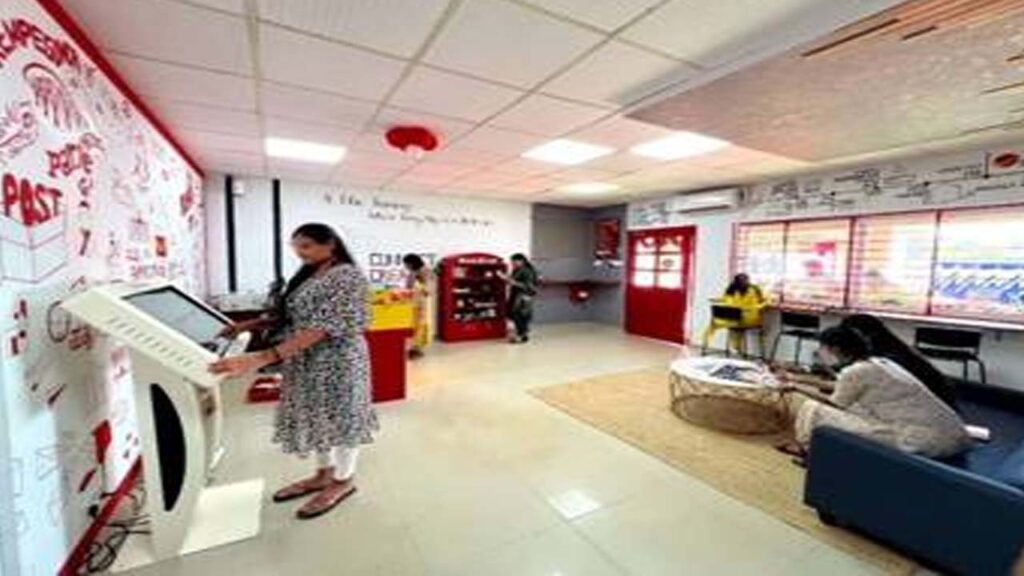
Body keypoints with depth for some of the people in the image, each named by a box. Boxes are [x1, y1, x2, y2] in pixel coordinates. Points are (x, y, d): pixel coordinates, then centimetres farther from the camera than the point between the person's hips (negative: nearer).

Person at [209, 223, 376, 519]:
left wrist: (262, 358, -34)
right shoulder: (307, 276, 10)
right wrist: (250, 325, 1)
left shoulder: (348, 277, -21)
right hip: (306, 362, 9)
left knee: (338, 416, 6)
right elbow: (289, 316, 17)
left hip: (337, 361, -9)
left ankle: (343, 481, 27)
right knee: (317, 416, 18)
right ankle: (324, 473, 37)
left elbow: (323, 327, -29)